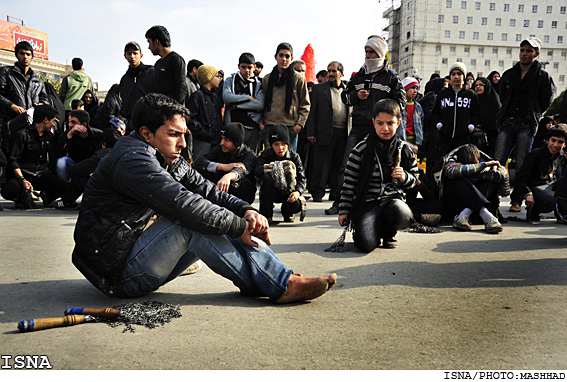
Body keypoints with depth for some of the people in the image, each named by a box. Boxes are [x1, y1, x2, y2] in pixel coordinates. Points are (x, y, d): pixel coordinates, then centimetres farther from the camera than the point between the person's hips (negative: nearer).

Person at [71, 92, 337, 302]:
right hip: (118, 275, -9)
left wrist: (246, 211, -14)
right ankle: (282, 287, -26)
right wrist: (240, 226, -23)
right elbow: (185, 206, -31)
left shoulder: (169, 160, 9)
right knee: (193, 223, -28)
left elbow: (208, 192, 4)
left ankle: (280, 278, -15)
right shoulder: (133, 160, -21)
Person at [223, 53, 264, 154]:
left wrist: (238, 105, -7)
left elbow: (260, 104, -6)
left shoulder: (258, 84, 11)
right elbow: (226, 97, -8)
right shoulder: (230, 81, 11)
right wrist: (249, 97, -5)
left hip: (252, 128, 1)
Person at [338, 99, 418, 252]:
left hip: (393, 198, 3)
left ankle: (388, 234, 4)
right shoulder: (362, 149, -4)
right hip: (367, 201, -3)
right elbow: (349, 182, 1)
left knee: (403, 216, -35)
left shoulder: (404, 150, 5)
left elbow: (414, 178, 16)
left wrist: (404, 177, -8)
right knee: (366, 244, -27)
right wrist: (344, 210, 0)